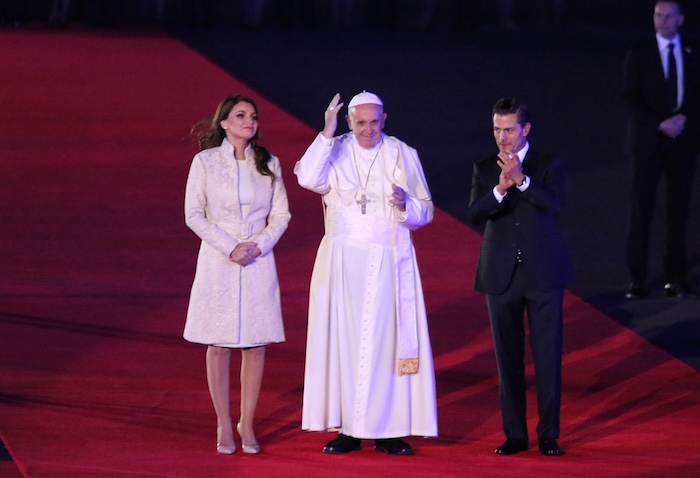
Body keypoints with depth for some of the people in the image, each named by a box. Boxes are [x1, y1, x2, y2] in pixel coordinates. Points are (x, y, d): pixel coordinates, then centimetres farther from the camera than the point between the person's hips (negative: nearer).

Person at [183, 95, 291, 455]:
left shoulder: (268, 164, 6)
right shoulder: (205, 162, -1)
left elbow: (280, 214, 7)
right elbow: (194, 214, -4)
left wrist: (259, 246, -9)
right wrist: (230, 248, -12)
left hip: (259, 262, 2)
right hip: (218, 262, -2)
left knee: (256, 344, 2)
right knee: (219, 344, 0)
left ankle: (247, 424, 12)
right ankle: (224, 426, 8)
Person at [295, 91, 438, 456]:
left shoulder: (404, 155, 5)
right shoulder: (333, 151, 2)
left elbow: (425, 212, 5)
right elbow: (308, 179, -18)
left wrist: (406, 204, -17)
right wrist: (327, 133, -20)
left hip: (389, 263, 0)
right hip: (343, 262, 0)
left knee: (388, 340, -2)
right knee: (343, 339, 0)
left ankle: (388, 429, 3)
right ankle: (347, 428, 4)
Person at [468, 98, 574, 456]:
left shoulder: (548, 165, -1)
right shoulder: (484, 169, 5)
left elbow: (555, 204, -18)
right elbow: (474, 215, -7)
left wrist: (521, 180, -30)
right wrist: (500, 190, -24)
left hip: (543, 273, -2)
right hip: (501, 275, 2)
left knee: (547, 355, -2)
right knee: (508, 356, 6)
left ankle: (549, 434, 4)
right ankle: (515, 434, 13)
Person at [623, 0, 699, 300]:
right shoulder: (639, 53, 0)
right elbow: (630, 96, -5)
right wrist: (660, 124, -14)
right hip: (649, 141, -2)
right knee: (641, 210, -5)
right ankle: (637, 281, -2)